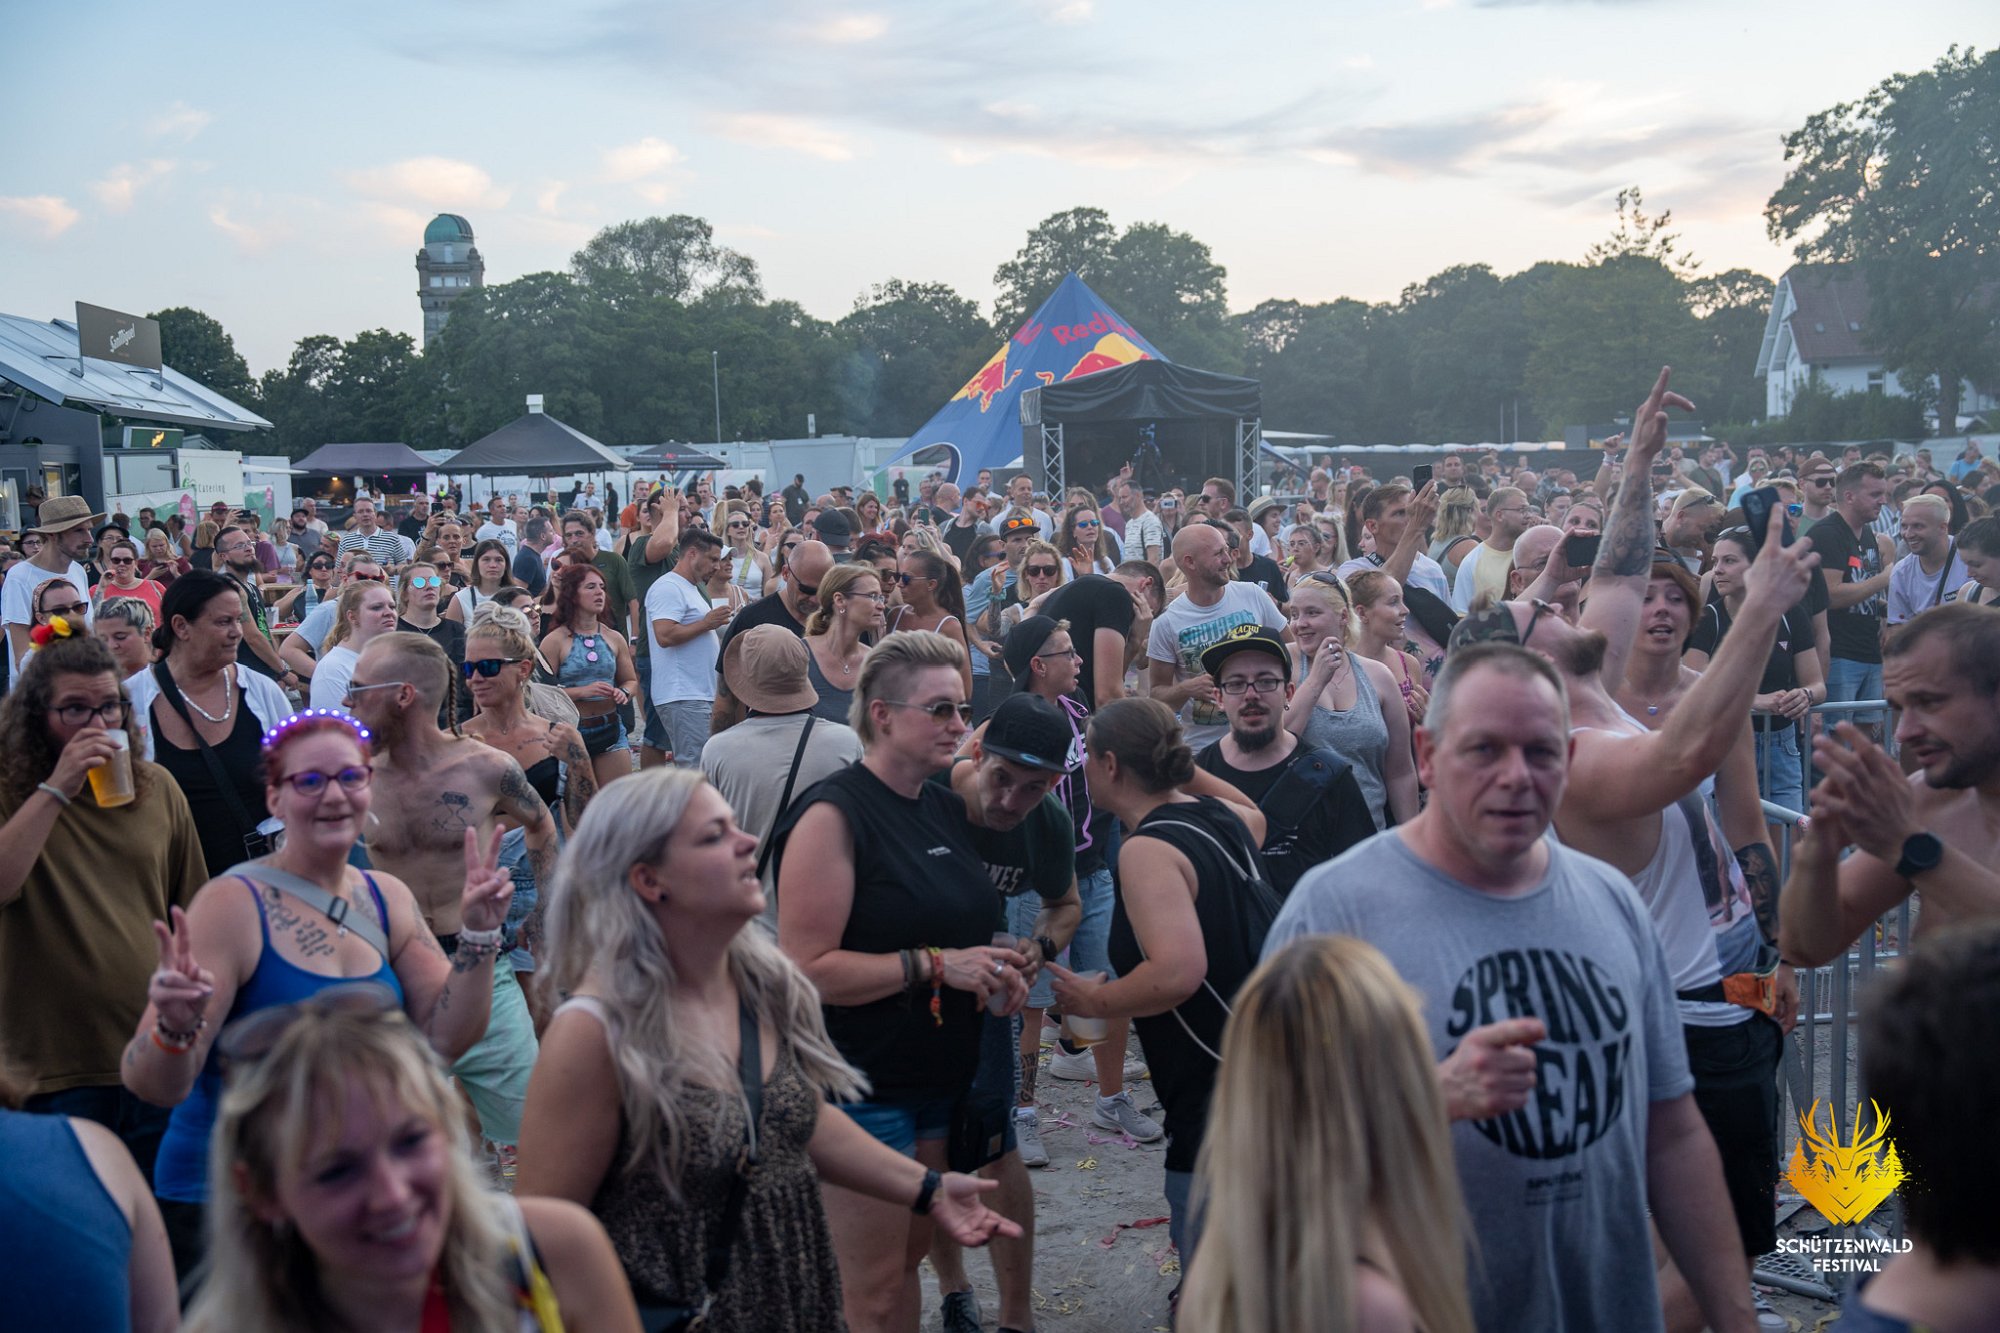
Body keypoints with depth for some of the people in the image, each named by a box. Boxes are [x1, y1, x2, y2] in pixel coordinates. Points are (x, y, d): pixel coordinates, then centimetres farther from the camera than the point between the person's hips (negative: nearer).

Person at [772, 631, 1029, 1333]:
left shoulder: (946, 808, 9)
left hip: (939, 1080, 8)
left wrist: (991, 974, 4)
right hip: (863, 1084, -8)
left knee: (908, 1254, 19)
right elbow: (808, 969, -22)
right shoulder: (832, 815, -17)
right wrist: (935, 965, -23)